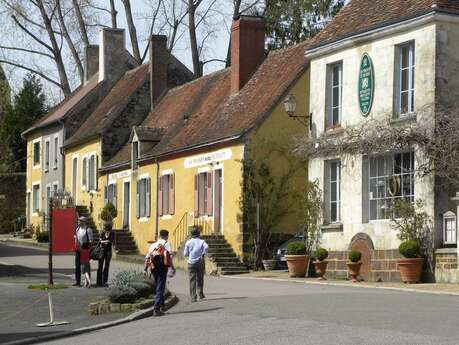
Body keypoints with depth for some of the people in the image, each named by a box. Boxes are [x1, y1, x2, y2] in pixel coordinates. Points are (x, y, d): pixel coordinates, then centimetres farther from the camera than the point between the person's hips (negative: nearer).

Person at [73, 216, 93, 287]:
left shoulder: (88, 230, -10)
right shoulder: (77, 229, 10)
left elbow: (90, 240, -11)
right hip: (78, 250, 6)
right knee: (77, 266, 5)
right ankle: (77, 281, 10)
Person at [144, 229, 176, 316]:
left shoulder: (153, 245, 17)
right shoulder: (166, 244, 1)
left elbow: (147, 257, 9)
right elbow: (168, 256, -13)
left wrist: (145, 269, 9)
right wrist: (172, 267, -10)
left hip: (153, 268, 5)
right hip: (162, 267, -5)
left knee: (158, 287, 20)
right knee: (160, 288, -6)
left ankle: (161, 305, 30)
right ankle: (156, 309, -13)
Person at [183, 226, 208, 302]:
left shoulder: (188, 242, 4)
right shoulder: (201, 241, 1)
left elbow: (185, 254, 6)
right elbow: (206, 247, -21)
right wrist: (203, 254, -12)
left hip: (191, 263, 0)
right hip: (200, 262, 0)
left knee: (192, 280, -1)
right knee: (200, 279, 16)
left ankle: (193, 297, -8)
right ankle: (201, 294, 23)